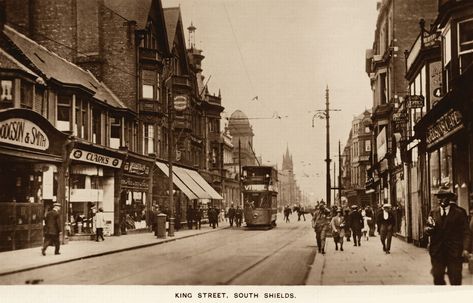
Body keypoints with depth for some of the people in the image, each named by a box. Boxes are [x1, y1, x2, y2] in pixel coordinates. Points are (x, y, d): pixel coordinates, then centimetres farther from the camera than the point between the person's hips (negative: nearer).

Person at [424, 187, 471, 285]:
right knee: (438, 278, 6)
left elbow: (466, 232, -3)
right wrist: (428, 229, -16)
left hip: (454, 251, -3)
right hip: (437, 251, 3)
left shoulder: (460, 212, -1)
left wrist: (466, 248, -14)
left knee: (455, 279, 0)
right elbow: (428, 229, 9)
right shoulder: (433, 212, 10)